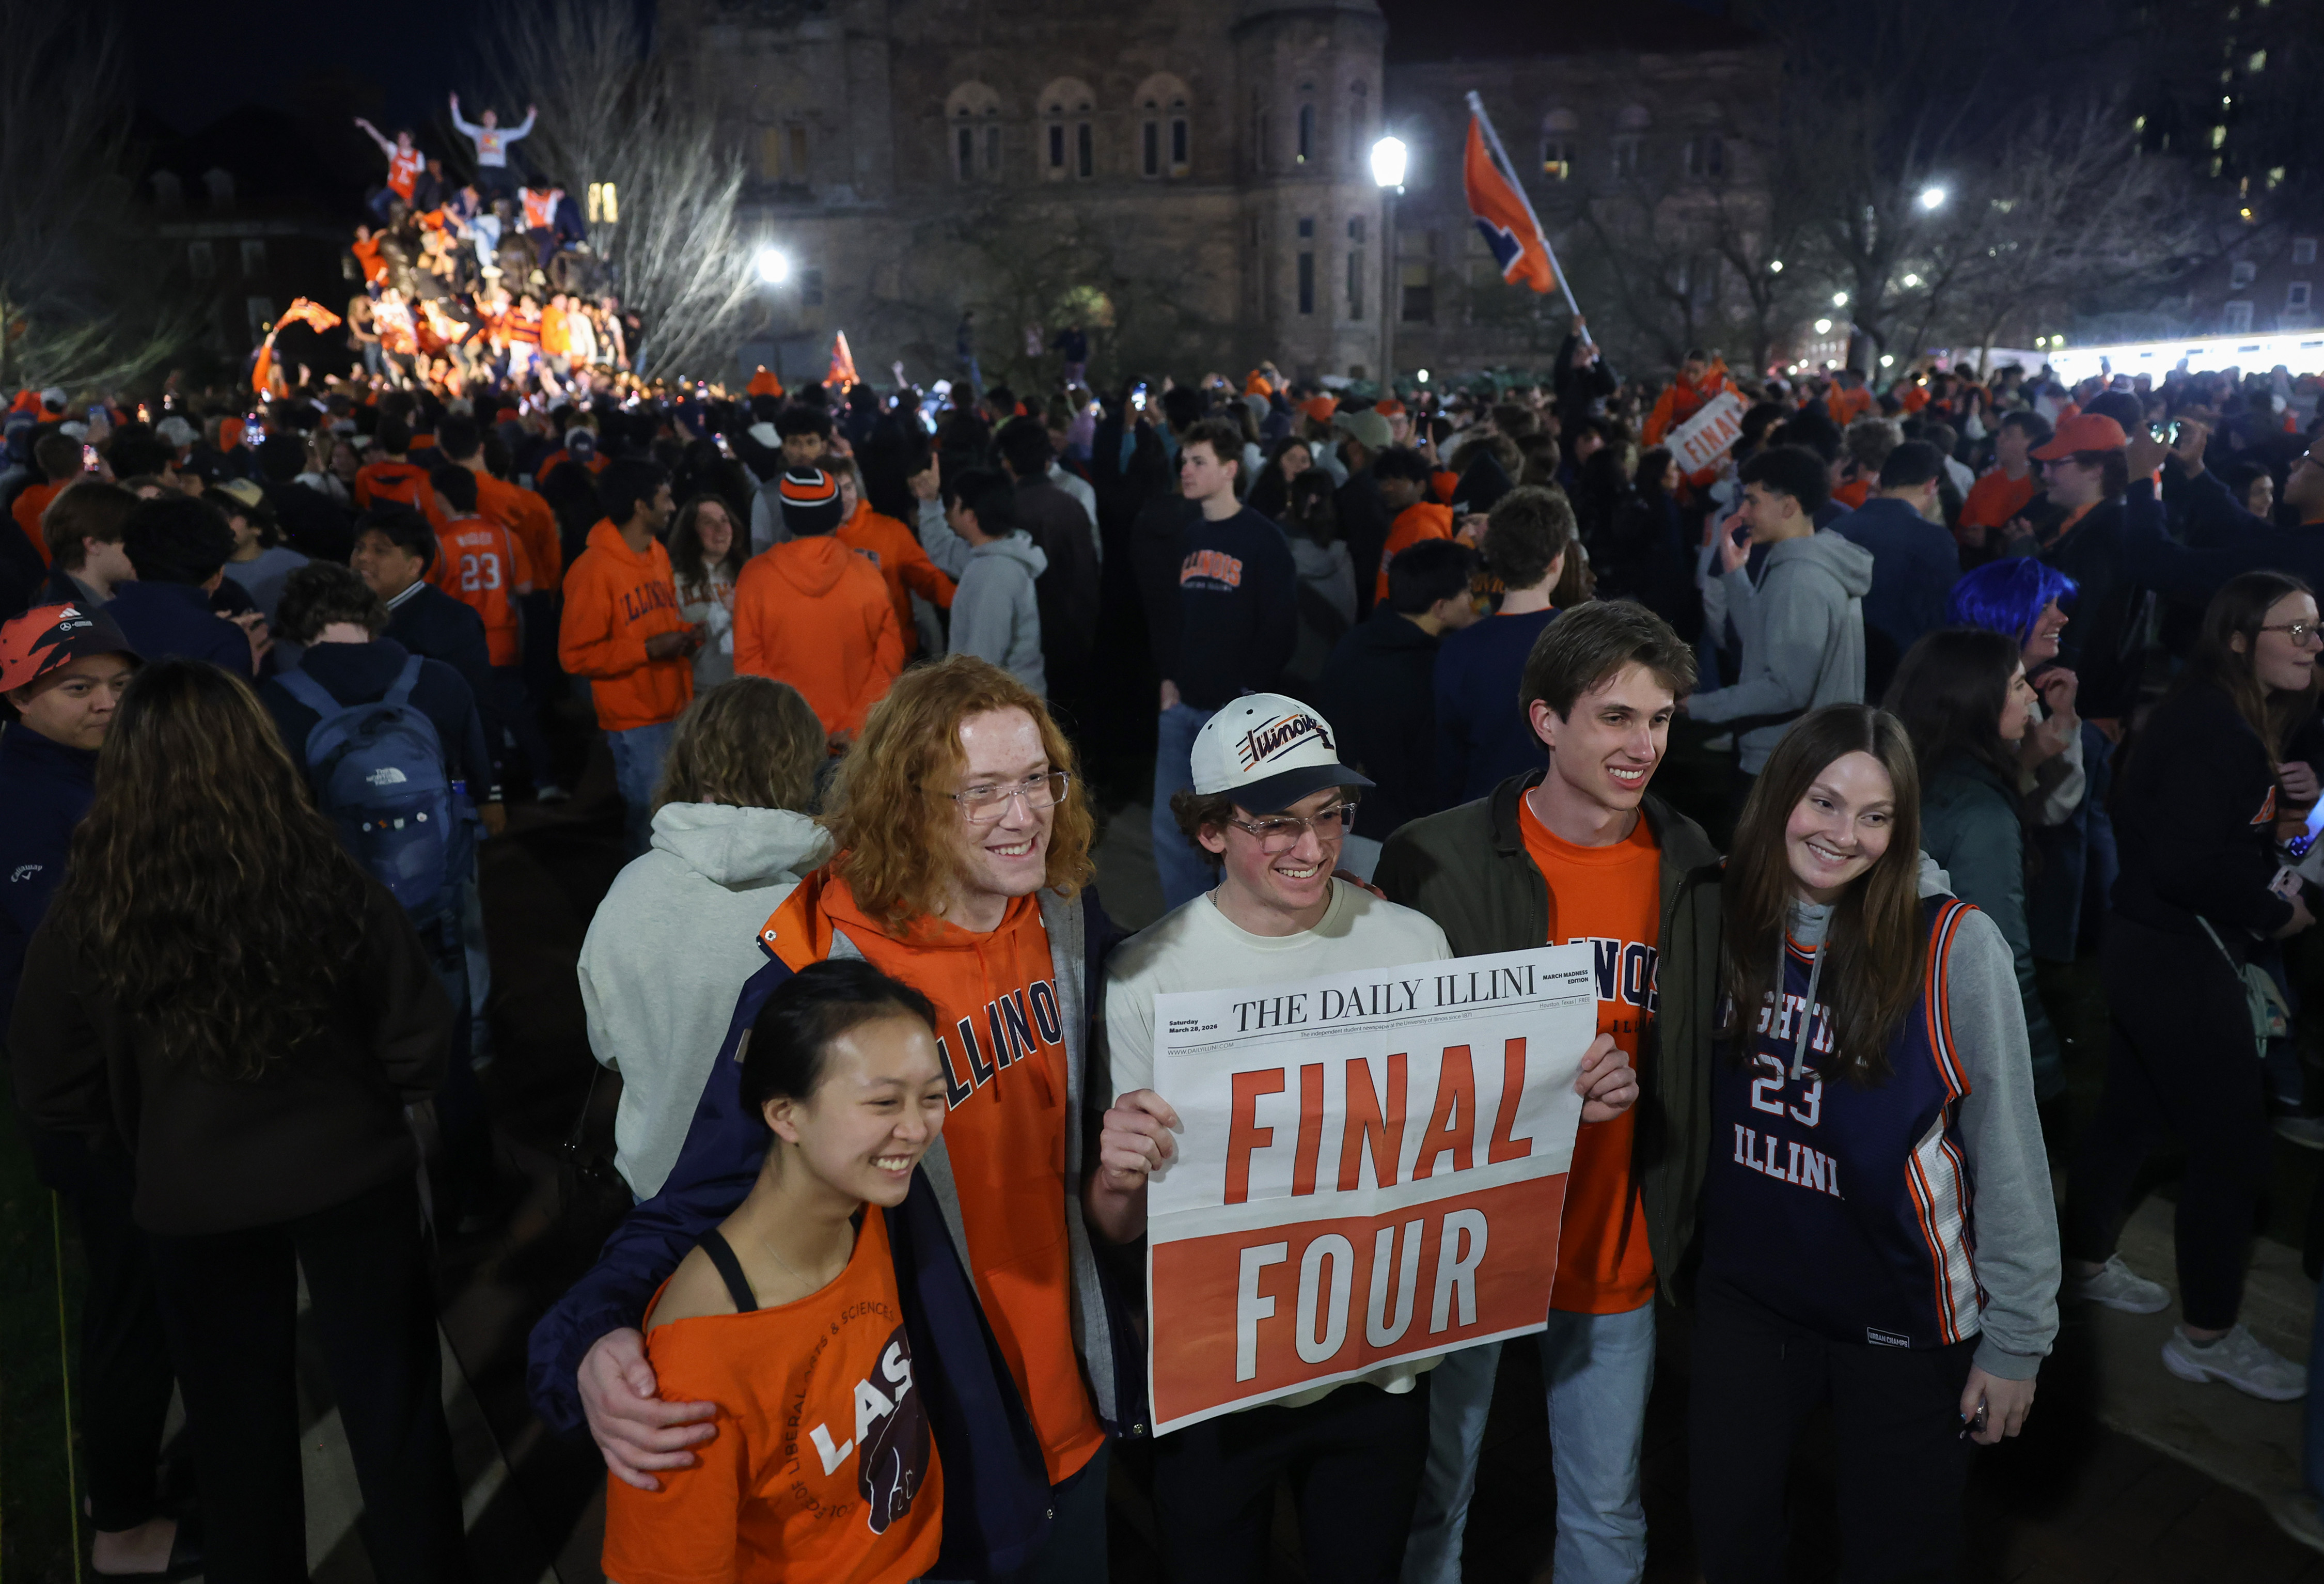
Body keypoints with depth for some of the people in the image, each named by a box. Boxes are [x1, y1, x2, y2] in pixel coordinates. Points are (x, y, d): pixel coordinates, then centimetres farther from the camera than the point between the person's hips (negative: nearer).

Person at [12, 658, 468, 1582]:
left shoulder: (91, 908, -15)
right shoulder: (322, 874, -19)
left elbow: (51, 1091, -3)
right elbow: (418, 1043, -11)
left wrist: (152, 1130, 14)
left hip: (194, 1199, 1)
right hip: (348, 1174, -1)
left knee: (237, 1426, 21)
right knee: (392, 1407, 16)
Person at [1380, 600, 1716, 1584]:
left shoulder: (1692, 867, -1)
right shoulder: (1437, 859, -13)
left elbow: (1700, 1058, 9)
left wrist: (1682, 1220, 6)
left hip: (1616, 1251, 3)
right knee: (1432, 1495, 16)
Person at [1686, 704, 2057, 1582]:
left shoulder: (1955, 946, -19)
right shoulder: (1719, 916, -8)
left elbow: (2009, 1154, -13)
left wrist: (2015, 1339, -9)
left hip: (1904, 1317, -3)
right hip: (1743, 1290, 3)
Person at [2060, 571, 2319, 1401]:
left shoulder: (2221, 719, 10)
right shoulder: (2220, 730, -21)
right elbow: (2185, 864, -27)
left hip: (2149, 950, 10)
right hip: (2179, 961, -10)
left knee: (2134, 1109, 21)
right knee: (2232, 1142, -1)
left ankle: (2086, 1264, 38)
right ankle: (2208, 1335, 13)